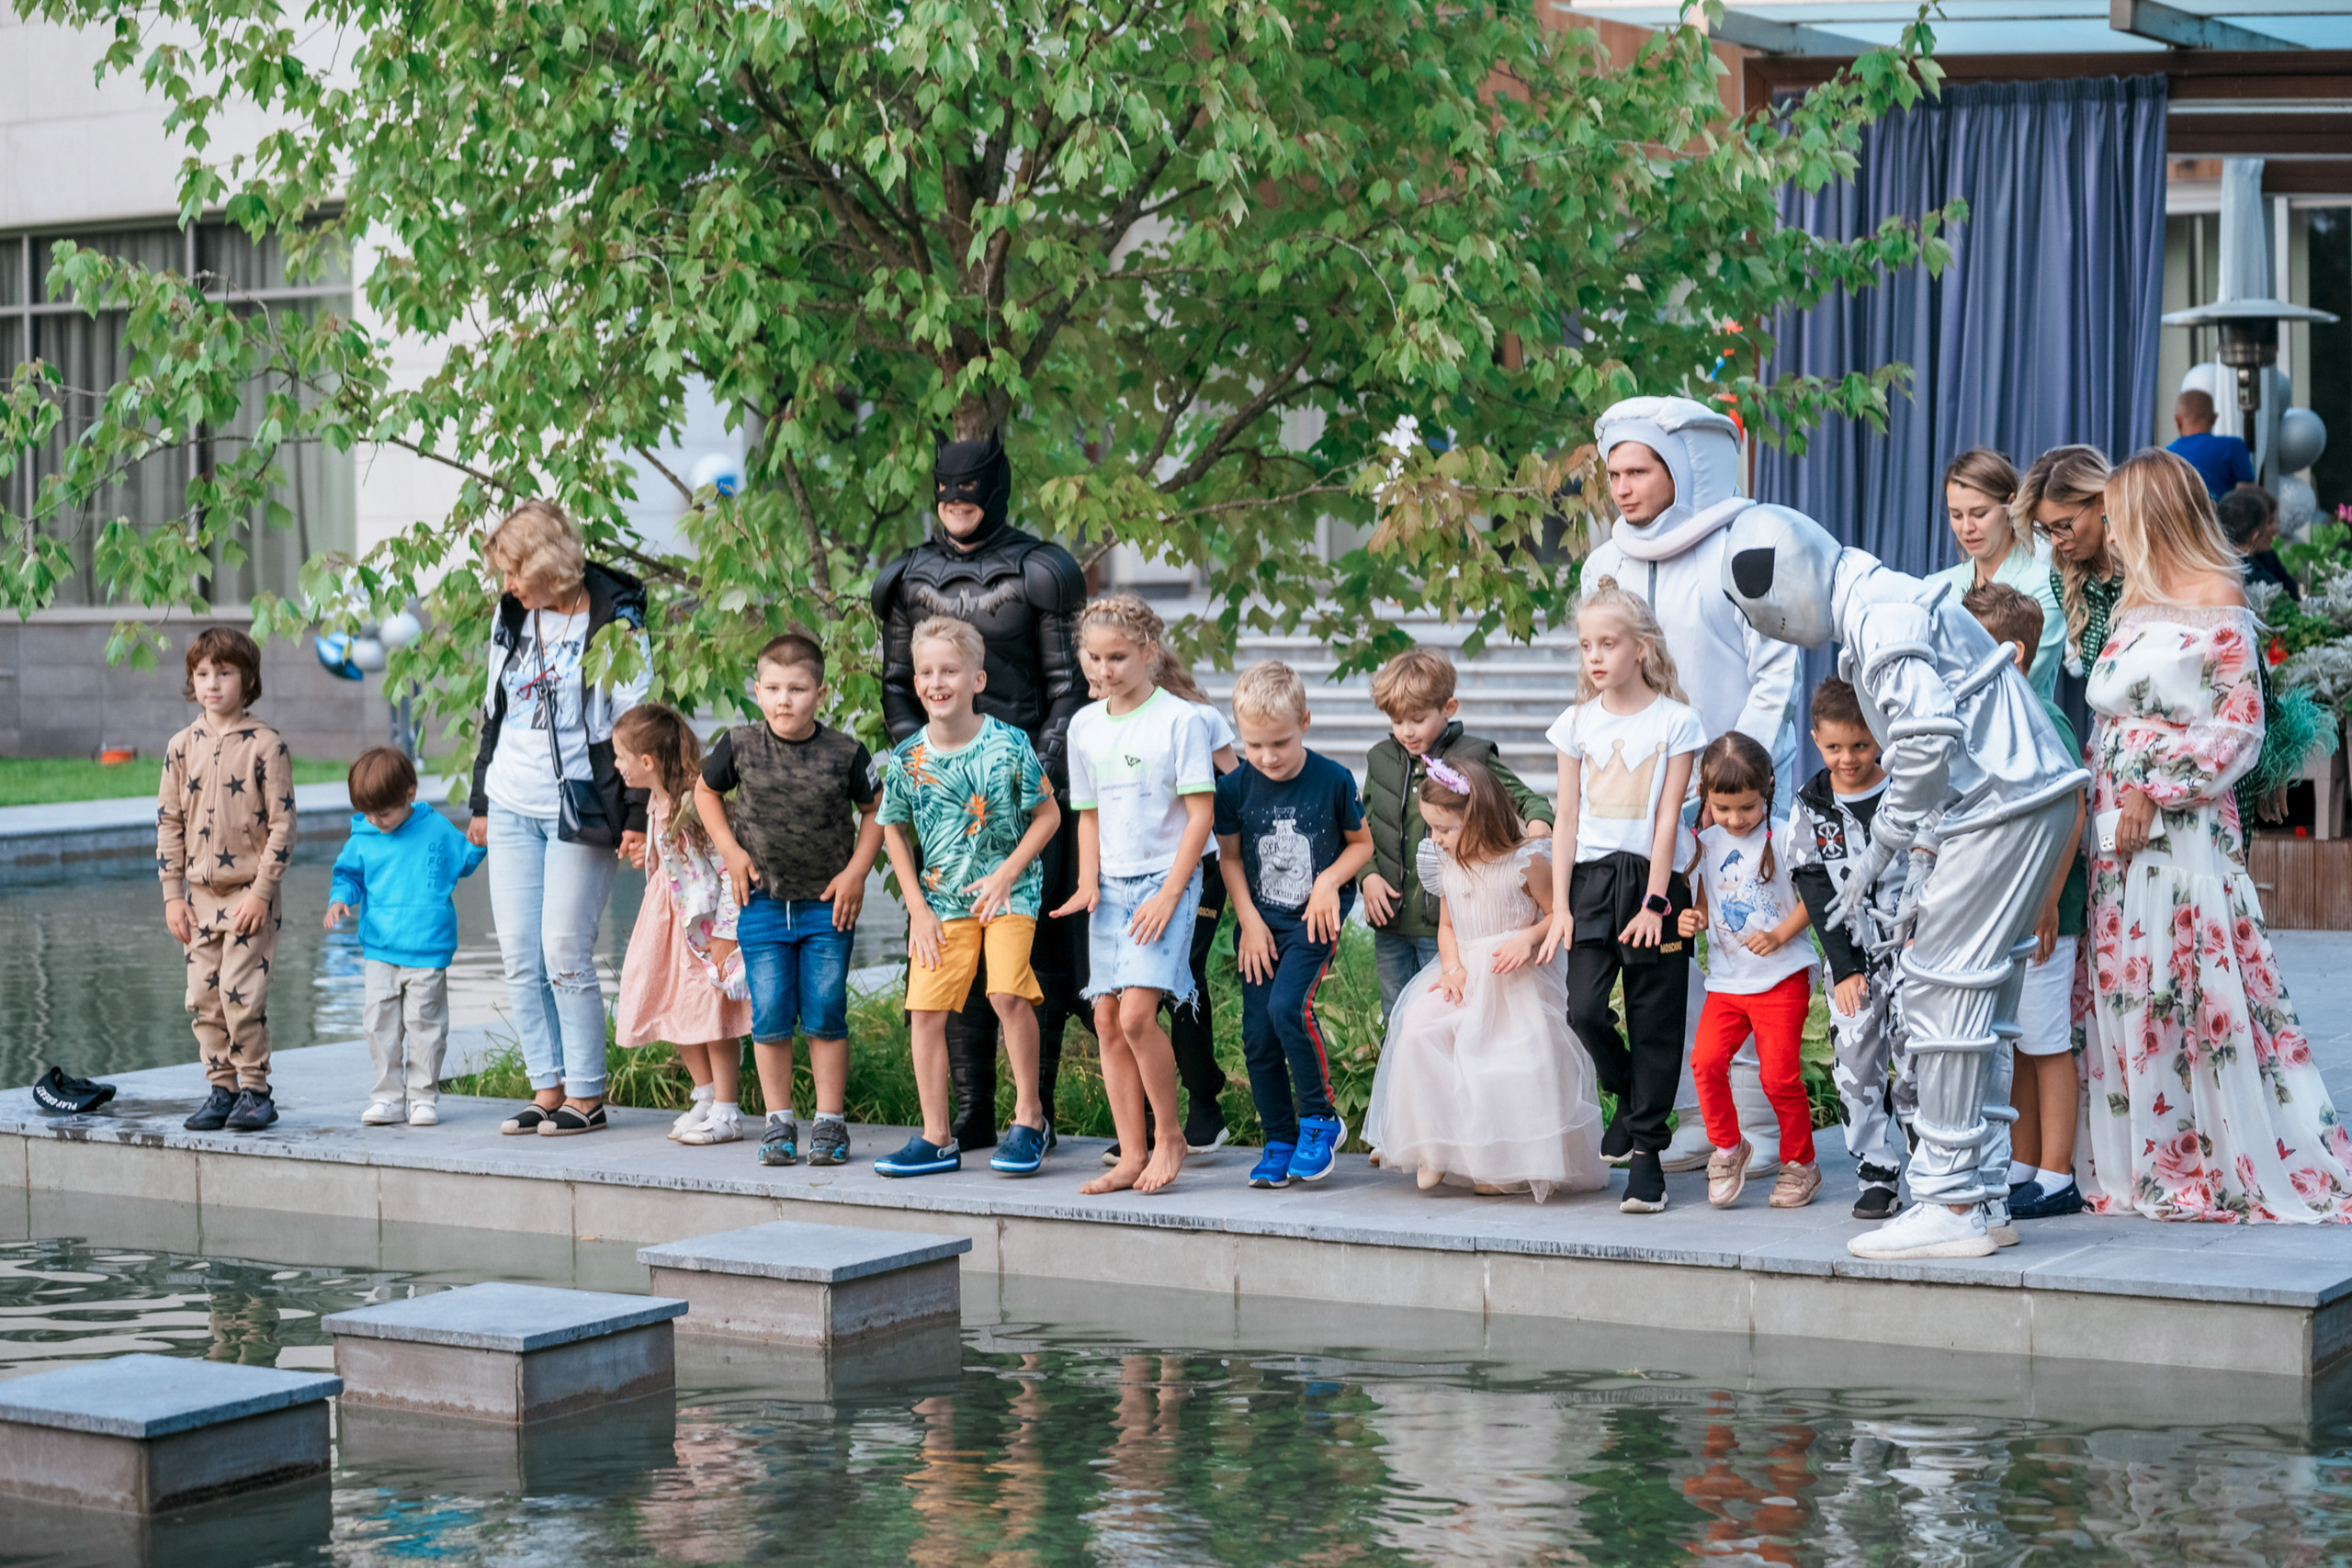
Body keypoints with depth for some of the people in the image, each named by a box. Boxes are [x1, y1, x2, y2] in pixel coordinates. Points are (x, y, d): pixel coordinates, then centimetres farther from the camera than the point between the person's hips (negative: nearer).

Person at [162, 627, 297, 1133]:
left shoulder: (265, 745, -5)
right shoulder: (182, 746, 8)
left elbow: (282, 824, -6)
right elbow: (169, 822, 11)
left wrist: (261, 891, -12)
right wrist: (173, 895, 5)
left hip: (249, 893, -5)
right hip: (201, 893, 5)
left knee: (241, 991, -10)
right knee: (204, 996, 4)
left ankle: (255, 1090, 1)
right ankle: (221, 1088, 14)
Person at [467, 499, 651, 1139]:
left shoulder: (614, 621, -8)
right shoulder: (512, 615, 11)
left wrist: (636, 817, -11)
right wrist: (480, 802, 21)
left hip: (579, 811, -6)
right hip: (512, 809, 6)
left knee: (565, 954, -8)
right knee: (520, 956, 3)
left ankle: (587, 1095, 2)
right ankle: (547, 1090, 11)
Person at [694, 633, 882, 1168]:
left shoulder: (844, 753, -7)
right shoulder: (740, 746, -4)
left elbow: (875, 810, 6)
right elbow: (706, 790, 13)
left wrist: (857, 871, -2)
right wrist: (730, 850, 3)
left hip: (828, 904, -1)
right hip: (763, 902, 1)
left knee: (825, 1017, 2)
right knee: (770, 1018, 0)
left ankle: (829, 1122, 11)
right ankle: (778, 1122, 12)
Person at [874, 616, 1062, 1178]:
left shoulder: (1008, 745, -11)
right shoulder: (906, 758, -4)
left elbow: (1047, 815, -2)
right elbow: (896, 832, 10)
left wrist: (1007, 874, -12)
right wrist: (918, 907, 4)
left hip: (1007, 891, -3)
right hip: (940, 898, 3)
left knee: (1008, 992, -21)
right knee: (924, 1009, -3)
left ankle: (1028, 1116, -3)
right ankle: (936, 1139, 9)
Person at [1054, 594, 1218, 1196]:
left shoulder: (1180, 720, -8)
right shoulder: (1085, 725, 9)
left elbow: (1201, 814, -10)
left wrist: (1168, 895, -15)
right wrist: (1089, 884, 1)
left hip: (1166, 880, -6)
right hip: (1113, 887, 6)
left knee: (1138, 1011, -18)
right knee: (1108, 1018, 2)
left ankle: (1170, 1134, -1)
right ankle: (1132, 1156, 8)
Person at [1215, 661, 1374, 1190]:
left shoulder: (1333, 781, -10)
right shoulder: (1235, 788, -5)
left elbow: (1362, 843, 4)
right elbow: (1229, 856, 7)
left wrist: (1331, 879, -13)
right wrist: (1249, 920, -1)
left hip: (1314, 920, -3)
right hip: (1259, 922, 3)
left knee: (1288, 1005, -24)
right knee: (1257, 1033, -1)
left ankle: (1321, 1119, -6)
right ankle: (1280, 1143, 14)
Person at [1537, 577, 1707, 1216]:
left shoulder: (1675, 721, -1)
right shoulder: (1578, 724, 8)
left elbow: (1667, 818, -4)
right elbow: (1567, 819, 7)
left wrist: (1653, 903, -10)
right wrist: (1559, 905, 1)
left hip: (1652, 881, -2)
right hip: (1591, 878, 2)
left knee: (1655, 1021, 0)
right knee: (1584, 1008, -13)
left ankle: (1645, 1153, 8)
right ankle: (1628, 1092, 16)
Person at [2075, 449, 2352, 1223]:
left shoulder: (2217, 598, -5)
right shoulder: (2135, 602, 16)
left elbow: (2240, 725, -9)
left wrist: (2156, 790, -14)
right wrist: (2105, 795, 6)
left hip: (2182, 827, -7)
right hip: (2115, 823, 7)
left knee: (2199, 983, -7)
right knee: (2123, 984, 6)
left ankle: (2249, 1163, 0)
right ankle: (2139, 1160, 11)